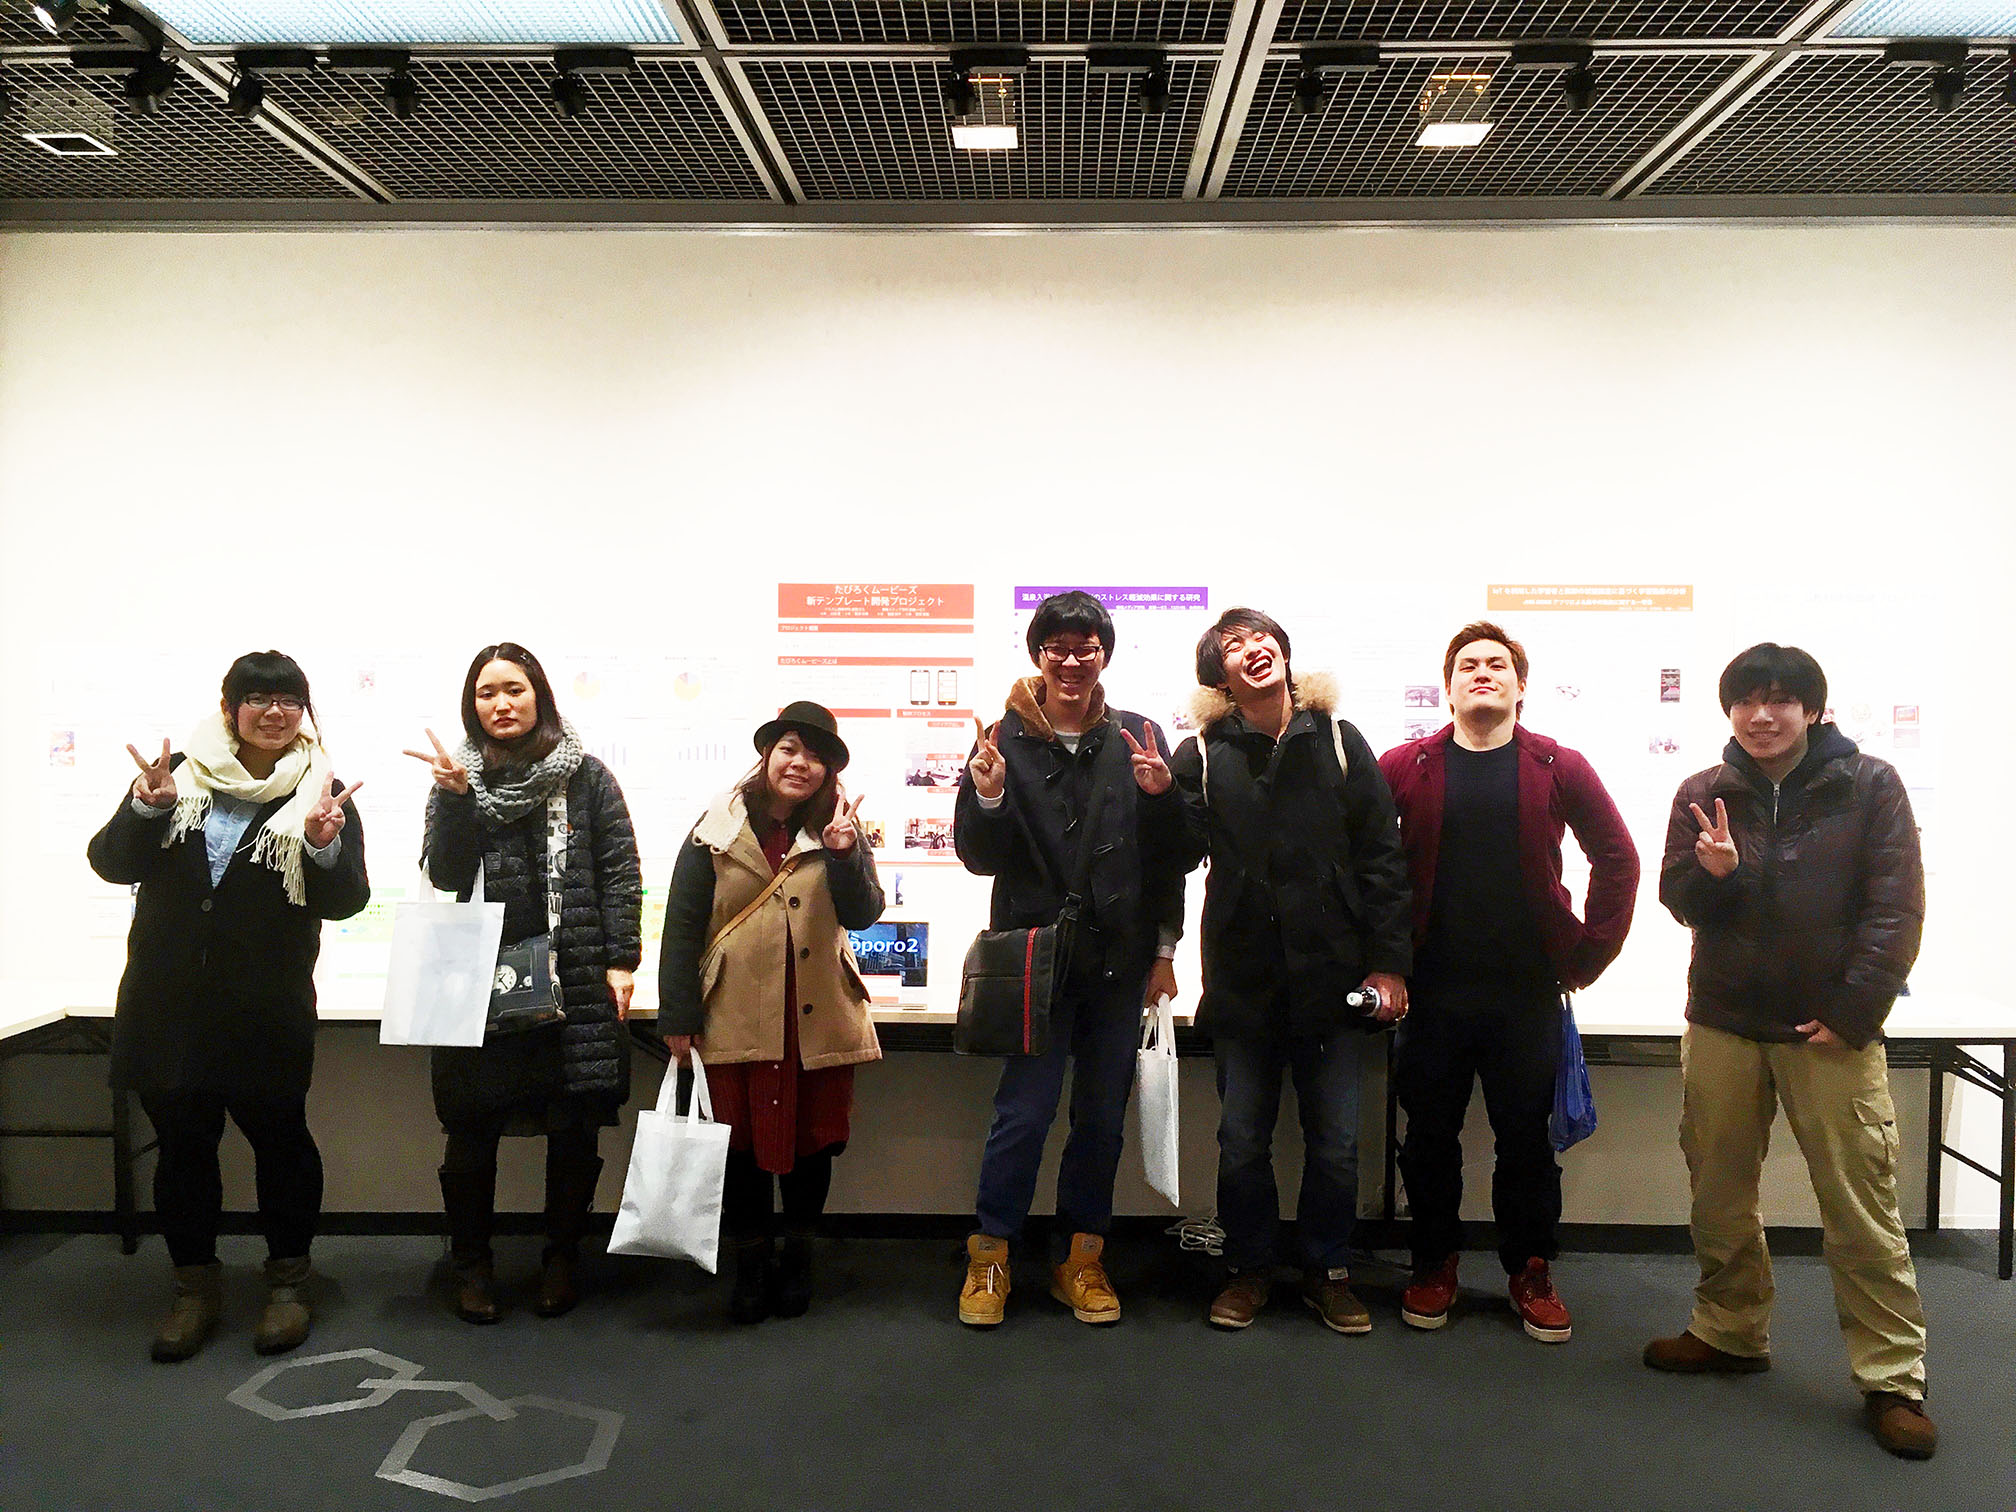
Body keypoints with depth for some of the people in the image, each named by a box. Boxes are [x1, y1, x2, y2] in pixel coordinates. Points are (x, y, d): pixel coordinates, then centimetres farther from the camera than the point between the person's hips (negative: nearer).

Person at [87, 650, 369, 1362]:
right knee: (181, 1142, 11)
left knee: (279, 1136, 5)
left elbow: (345, 901, -7)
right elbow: (112, 864, 2)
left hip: (266, 1009, -2)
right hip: (168, 1001, 3)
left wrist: (325, 846, -26)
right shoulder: (183, 774, 4)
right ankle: (195, 1285, 26)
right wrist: (145, 807, -16)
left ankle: (288, 1278, 23)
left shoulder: (320, 792, -1)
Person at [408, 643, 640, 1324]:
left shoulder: (587, 776, 6)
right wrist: (454, 795, -14)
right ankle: (471, 1262, 23)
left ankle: (562, 1256, 24)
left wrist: (621, 961, -3)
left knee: (573, 1128, 5)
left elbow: (620, 872, 4)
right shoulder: (457, 780, 9)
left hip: (575, 981, -1)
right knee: (472, 1129, 3)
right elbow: (444, 877, -2)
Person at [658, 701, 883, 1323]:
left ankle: (797, 1259, 30)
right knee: (743, 1143, 7)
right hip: (736, 1021, -1)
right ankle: (751, 1265, 24)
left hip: (817, 1020, 1)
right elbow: (682, 926, -1)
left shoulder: (838, 831, 4)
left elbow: (862, 914, -9)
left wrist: (843, 852, -25)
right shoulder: (717, 831, -1)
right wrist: (678, 1017, -4)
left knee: (810, 1139, 11)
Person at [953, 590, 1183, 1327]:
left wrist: (1161, 795, -11)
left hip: (1119, 957, 3)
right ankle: (988, 1258, 15)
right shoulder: (1007, 739, -1)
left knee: (1103, 1115, 10)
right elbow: (978, 858, 0)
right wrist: (988, 798, -17)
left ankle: (1083, 1260, 24)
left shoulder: (1138, 737, 4)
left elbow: (1170, 857, 7)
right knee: (1025, 1112, -1)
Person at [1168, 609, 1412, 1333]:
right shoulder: (1203, 755, 2)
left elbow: (1382, 857, 1)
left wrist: (1388, 962, -4)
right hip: (1243, 976, 0)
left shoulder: (1338, 742, 3)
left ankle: (1328, 1272, 26)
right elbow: (1182, 853, -3)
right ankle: (1248, 1269, 27)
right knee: (1242, 1141, 9)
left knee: (1335, 1143, 8)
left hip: (1330, 974, 0)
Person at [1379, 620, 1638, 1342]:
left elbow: (1618, 859, 7)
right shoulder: (1404, 767, 1)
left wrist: (1587, 955, 1)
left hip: (1528, 992, 0)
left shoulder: (1559, 768, 2)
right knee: (1430, 1135, 9)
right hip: (1432, 991, 0)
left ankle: (1530, 1271, 26)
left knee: (1526, 1137, 8)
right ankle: (1434, 1265, 26)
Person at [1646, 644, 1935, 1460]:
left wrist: (1854, 1010, -12)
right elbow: (1680, 902, 4)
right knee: (1719, 1191, 13)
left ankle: (1892, 1377, 10)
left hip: (1832, 1028, -3)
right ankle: (1730, 1331, 30)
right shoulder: (1703, 794, 5)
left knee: (1863, 1207, -2)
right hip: (1722, 1024, 4)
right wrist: (1713, 871, -18)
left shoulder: (1870, 786, -3)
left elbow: (1895, 908, -6)